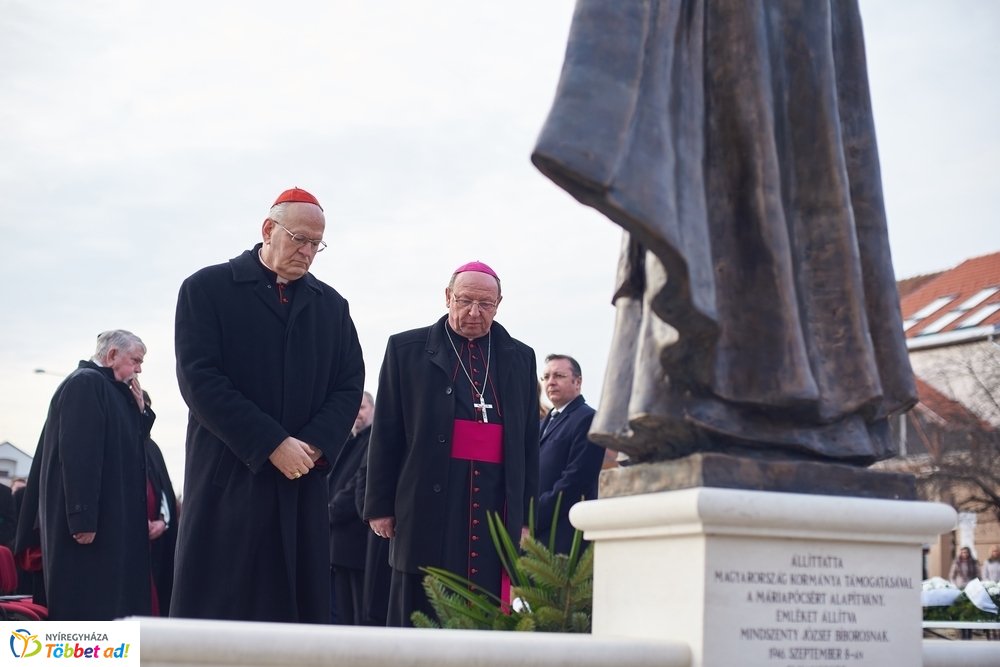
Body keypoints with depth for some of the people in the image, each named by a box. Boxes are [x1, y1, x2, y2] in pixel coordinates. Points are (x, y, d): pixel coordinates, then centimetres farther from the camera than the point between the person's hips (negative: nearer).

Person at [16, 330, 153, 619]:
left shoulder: (108, 389, 19)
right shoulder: (86, 383, -12)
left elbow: (126, 445, 23)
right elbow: (79, 453, -22)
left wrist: (139, 409, 9)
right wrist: (83, 519, -27)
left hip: (108, 518, 10)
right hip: (91, 520, -10)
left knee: (107, 602, 8)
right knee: (87, 605, -10)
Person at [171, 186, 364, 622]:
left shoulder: (332, 305, 16)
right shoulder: (207, 288, 2)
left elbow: (350, 386, 11)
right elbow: (199, 379, -8)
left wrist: (314, 445, -9)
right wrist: (271, 445, -14)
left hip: (302, 484, 4)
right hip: (229, 480, -4)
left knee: (300, 609, 2)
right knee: (214, 612, -4)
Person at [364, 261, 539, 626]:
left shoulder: (520, 358, 14)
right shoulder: (407, 349, 7)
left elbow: (529, 442, 14)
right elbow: (386, 434, 6)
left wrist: (525, 516, 11)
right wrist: (380, 505, 2)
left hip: (497, 504, 2)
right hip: (429, 504, -2)